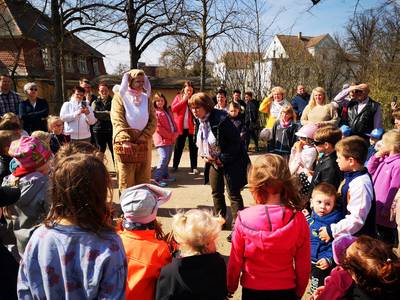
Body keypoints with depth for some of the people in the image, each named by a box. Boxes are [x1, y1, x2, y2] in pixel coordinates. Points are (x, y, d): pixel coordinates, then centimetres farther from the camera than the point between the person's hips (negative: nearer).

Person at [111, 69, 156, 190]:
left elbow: (153, 121, 5)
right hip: (125, 144, -4)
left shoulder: (146, 98, 12)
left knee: (143, 177, 10)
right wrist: (125, 140, -25)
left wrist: (144, 137, -10)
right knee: (126, 179, -1)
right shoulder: (120, 97, 0)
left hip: (143, 144, 4)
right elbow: (117, 121, -11)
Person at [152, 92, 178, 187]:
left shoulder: (167, 111, 18)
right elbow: (157, 127, -15)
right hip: (162, 139, -8)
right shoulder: (154, 112, -8)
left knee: (167, 158, 13)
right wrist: (169, 135, -14)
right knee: (164, 158, -15)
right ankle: (156, 178, -8)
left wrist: (175, 133, 2)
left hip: (171, 139, 8)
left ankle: (165, 175, 25)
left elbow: (173, 123, 19)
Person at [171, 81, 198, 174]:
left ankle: (194, 167, 7)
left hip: (192, 127, 0)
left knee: (193, 148, 2)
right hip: (180, 127, 0)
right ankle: (175, 166, 18)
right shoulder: (178, 97, 7)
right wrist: (183, 100, -11)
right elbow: (173, 108, -7)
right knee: (178, 147, 7)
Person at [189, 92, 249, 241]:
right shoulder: (201, 122, 1)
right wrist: (204, 155, -3)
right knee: (216, 192, 16)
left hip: (230, 162, -8)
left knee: (233, 194, -3)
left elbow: (235, 142, -23)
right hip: (214, 162, 8)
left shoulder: (221, 120, -25)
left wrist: (222, 159, -21)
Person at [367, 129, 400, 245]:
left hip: (385, 212, -9)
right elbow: (370, 171, 18)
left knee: (387, 237, 7)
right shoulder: (383, 159, 6)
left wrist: (387, 209, -20)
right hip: (376, 205, 9)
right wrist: (376, 157, 4)